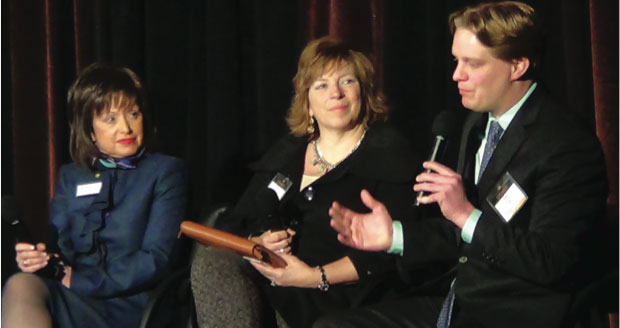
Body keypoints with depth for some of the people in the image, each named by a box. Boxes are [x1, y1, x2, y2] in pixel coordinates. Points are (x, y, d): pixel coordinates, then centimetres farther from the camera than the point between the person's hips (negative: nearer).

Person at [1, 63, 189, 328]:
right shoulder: (70, 176, 20)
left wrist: (79, 281, -10)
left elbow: (156, 259, -6)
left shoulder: (166, 172, 5)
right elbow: (60, 247, 15)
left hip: (128, 306, -4)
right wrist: (41, 257, -10)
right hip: (73, 298, 5)